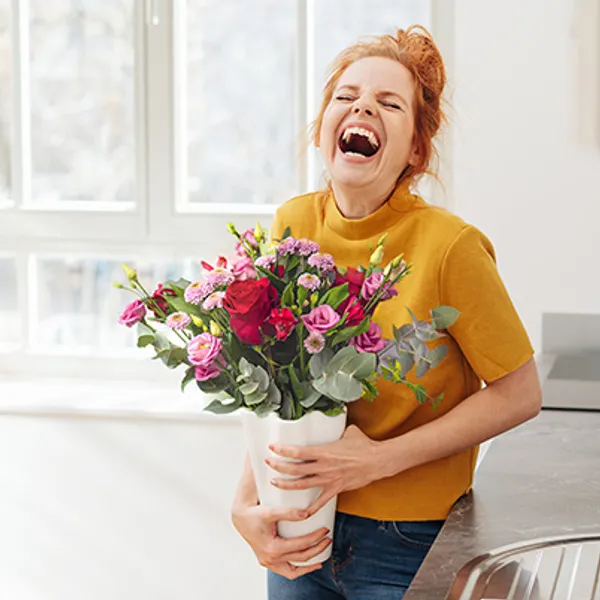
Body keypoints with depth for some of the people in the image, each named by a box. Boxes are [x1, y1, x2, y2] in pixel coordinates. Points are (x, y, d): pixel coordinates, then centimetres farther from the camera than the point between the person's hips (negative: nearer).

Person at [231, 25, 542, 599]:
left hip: (409, 545, -4)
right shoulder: (293, 224, -4)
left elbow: (518, 395, -12)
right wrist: (246, 503, -10)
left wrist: (378, 459, -18)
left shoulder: (449, 244, -19)